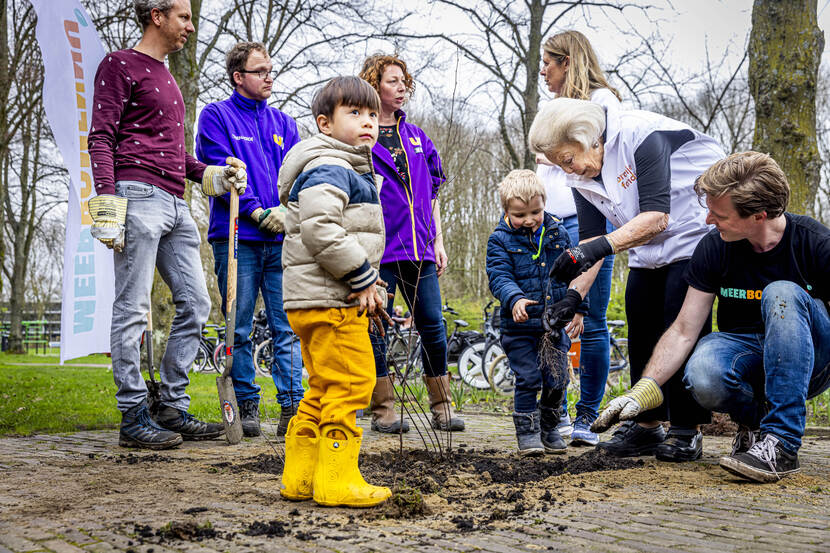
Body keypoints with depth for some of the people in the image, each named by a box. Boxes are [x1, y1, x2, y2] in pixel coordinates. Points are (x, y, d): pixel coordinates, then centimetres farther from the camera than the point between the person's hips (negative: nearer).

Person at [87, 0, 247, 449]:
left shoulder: (165, 77, 27)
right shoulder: (120, 65, 1)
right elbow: (101, 138, -8)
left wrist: (212, 175, 18)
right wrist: (107, 203, -18)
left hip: (174, 205, 9)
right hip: (138, 196, -9)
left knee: (195, 304, 6)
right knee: (132, 308, -6)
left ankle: (173, 409, 13)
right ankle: (133, 418, -3)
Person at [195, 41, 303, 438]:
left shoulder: (282, 123, 20)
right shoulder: (216, 116, 6)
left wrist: (286, 211, -9)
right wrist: (256, 212, -13)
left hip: (281, 239, 4)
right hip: (237, 238, -3)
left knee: (287, 327, -1)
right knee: (238, 329, 0)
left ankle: (292, 406, 0)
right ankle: (247, 406, 8)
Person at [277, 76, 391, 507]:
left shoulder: (353, 171, 23)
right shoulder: (328, 168, -12)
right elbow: (320, 230, -26)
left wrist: (365, 283, 17)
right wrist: (362, 278, -20)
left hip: (316, 301, 11)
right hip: (329, 299, -11)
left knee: (324, 390, 15)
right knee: (351, 383, -9)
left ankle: (300, 476, 21)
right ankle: (337, 480, -4)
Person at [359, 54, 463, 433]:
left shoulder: (417, 137, 16)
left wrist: (438, 242, 15)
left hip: (419, 249, 5)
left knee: (433, 326, 4)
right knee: (376, 327, 0)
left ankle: (442, 408, 15)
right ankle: (383, 410, 11)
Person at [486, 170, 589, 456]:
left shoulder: (558, 233, 6)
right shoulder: (500, 240, -5)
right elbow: (499, 277, -13)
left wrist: (577, 307, 10)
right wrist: (515, 299, -32)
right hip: (520, 325, -3)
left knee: (557, 379, 8)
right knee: (528, 379, -5)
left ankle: (549, 428, 27)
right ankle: (527, 432, 10)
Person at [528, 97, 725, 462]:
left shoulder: (642, 136, -27)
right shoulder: (583, 179, -3)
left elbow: (656, 216, -34)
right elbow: (590, 242, -2)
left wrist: (603, 245, -44)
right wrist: (573, 297, -15)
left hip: (695, 234, -8)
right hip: (648, 253, 8)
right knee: (641, 329, 3)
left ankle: (687, 431, -5)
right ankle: (646, 426, 11)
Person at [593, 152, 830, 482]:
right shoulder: (714, 248, -9)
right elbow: (683, 332, -8)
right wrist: (642, 391, -19)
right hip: (744, 350, 1)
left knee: (781, 294, -33)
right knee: (703, 376, -35)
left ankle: (781, 443, -32)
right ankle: (753, 420, 0)